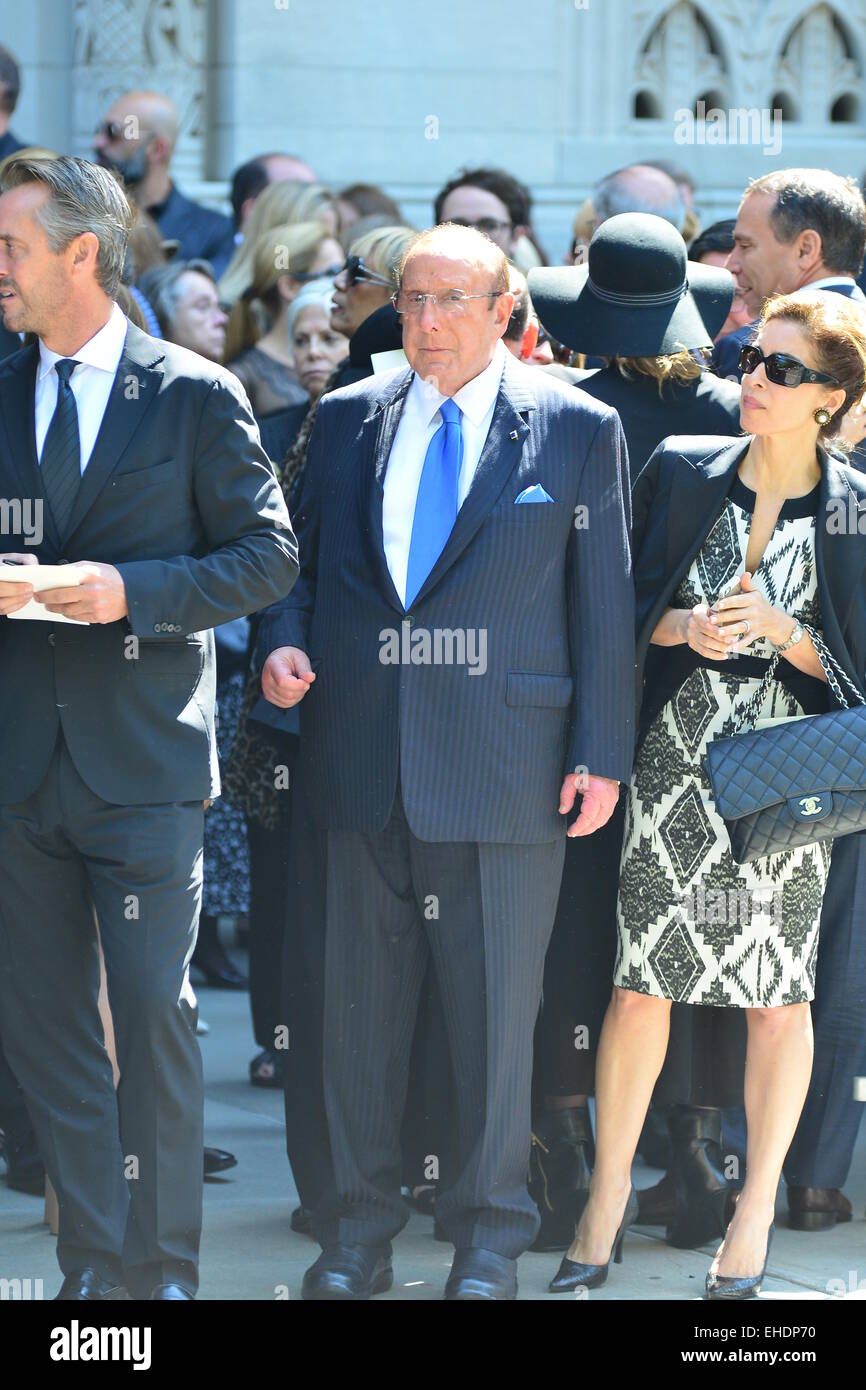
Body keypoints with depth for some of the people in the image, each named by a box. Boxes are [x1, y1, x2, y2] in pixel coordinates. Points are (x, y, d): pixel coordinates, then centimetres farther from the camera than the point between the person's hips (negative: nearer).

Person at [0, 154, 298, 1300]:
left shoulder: (195, 397, -1)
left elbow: (270, 555, -2)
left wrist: (137, 590, -15)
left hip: (144, 762, -4)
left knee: (153, 1014, -4)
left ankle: (161, 1266, 6)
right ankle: (96, 1265, 14)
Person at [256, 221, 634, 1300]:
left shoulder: (578, 430, 2)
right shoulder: (347, 420, 10)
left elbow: (603, 600, 1)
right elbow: (301, 557, 16)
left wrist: (601, 753, -3)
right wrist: (283, 641, -5)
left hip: (507, 763, -3)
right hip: (364, 760, 3)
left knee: (497, 1007, 3)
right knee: (359, 1000, 7)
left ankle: (489, 1239, 15)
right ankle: (358, 1225, 19)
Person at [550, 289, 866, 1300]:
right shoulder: (681, 472, 3)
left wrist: (778, 631, -16)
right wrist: (682, 627, -10)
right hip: (674, 765, 1)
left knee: (778, 997, 5)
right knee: (640, 983, 1)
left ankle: (755, 1217, 16)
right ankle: (609, 1196, 16)